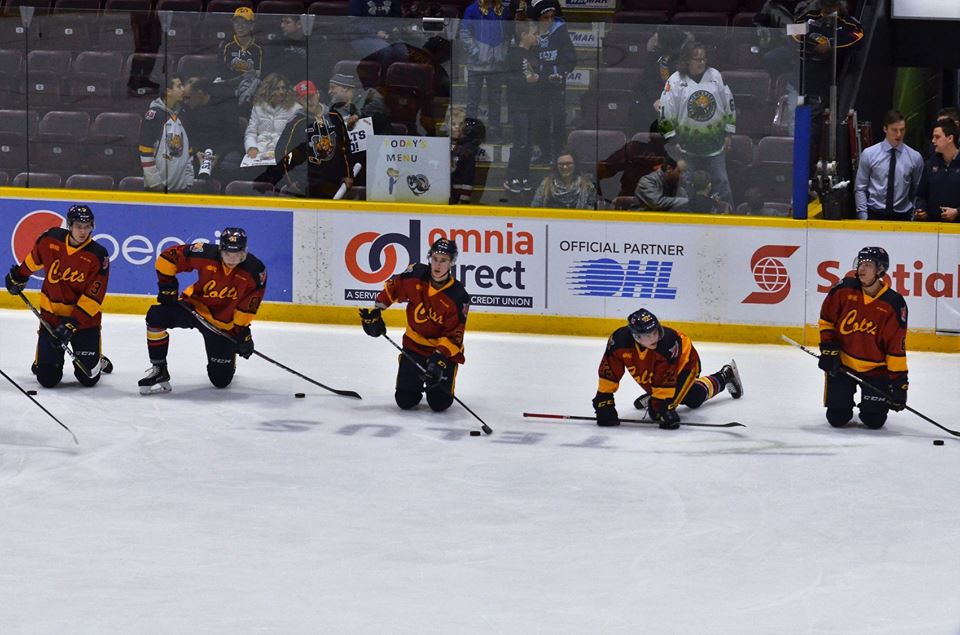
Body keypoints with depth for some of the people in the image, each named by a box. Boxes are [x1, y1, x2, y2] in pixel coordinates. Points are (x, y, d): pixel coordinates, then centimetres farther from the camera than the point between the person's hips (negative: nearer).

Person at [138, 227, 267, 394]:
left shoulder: (255, 271, -20)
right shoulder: (206, 255, -22)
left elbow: (248, 305, -9)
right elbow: (167, 257, -13)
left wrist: (243, 332, -10)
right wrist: (167, 286, -13)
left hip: (224, 323, 0)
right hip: (195, 306, 0)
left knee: (221, 380, -3)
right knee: (156, 316, -27)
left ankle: (229, 357, 36)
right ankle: (159, 370, -12)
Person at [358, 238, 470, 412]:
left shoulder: (458, 297, -22)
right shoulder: (416, 275, -14)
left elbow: (454, 336, -20)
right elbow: (392, 287, 6)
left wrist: (439, 358, -32)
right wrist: (375, 311, 4)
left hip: (445, 350, -2)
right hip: (414, 344, 2)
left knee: (439, 402, -11)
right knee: (405, 400, -4)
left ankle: (437, 384, 24)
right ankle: (416, 384, 32)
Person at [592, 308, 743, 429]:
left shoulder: (668, 342, -46)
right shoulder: (620, 340, -37)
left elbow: (664, 380, -43)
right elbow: (608, 372, -30)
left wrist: (664, 408, -43)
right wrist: (603, 402, -31)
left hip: (683, 364, -5)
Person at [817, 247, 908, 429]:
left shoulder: (894, 304, -15)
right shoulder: (845, 289, -10)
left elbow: (896, 346, -13)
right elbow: (826, 318, 5)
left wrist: (899, 381, -15)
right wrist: (828, 347, -5)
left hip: (876, 370, -1)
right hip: (842, 364, 1)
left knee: (874, 421, -6)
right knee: (837, 419, -1)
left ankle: (870, 406, 30)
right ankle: (843, 400, 34)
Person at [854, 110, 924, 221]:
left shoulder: (915, 157, 2)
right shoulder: (869, 154, -1)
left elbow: (917, 190, 9)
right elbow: (860, 189, 2)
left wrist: (914, 218, 3)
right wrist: (863, 217, -6)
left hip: (902, 216, 1)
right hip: (875, 215, -1)